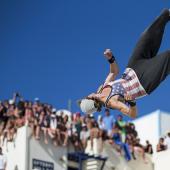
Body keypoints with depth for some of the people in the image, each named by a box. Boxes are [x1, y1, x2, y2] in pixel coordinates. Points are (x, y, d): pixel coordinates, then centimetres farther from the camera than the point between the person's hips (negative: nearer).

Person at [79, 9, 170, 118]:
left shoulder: (103, 88, -5)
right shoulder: (112, 102, -23)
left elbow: (114, 72, 9)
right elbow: (133, 114, -27)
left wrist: (110, 58, -10)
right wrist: (131, 101, -47)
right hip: (145, 83, -6)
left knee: (148, 40, -7)